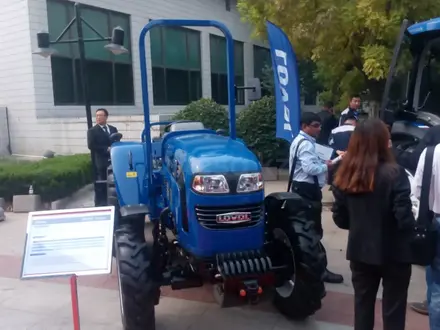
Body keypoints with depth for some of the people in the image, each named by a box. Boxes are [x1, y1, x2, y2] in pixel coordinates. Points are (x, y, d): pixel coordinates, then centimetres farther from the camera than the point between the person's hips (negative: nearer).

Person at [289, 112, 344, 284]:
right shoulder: (306, 144, -17)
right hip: (307, 189, -11)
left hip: (301, 187, 11)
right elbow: (310, 168, -29)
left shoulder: (299, 141, 17)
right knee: (314, 230, -7)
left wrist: (322, 163, 7)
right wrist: (325, 166, -13)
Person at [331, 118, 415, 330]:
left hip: (360, 251, 4)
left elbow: (340, 219, 1)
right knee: (393, 309, 12)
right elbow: (405, 219, -19)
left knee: (363, 304, 18)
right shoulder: (394, 174, -19)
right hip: (393, 252, -4)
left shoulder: (345, 176, -4)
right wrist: (414, 226, 2)